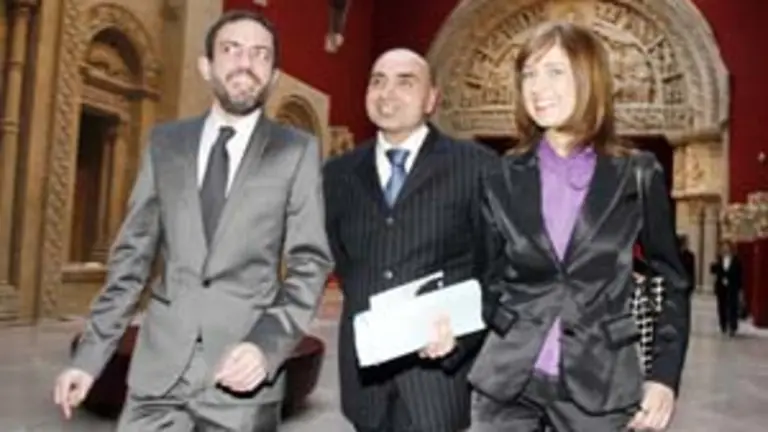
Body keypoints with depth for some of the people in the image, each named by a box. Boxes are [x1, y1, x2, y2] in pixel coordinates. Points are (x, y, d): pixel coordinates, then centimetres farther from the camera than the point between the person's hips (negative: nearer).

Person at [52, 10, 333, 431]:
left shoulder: (297, 150, -1)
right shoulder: (165, 142, 8)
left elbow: (310, 262, -3)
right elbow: (132, 254, 10)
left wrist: (268, 343, -17)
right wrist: (90, 353, 6)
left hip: (242, 370, -2)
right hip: (159, 367, 2)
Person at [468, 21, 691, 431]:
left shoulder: (639, 175, -1)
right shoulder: (501, 179, 2)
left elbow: (671, 281, 4)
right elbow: (491, 280, 7)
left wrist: (664, 374, -3)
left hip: (599, 383, -1)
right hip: (506, 379, 1)